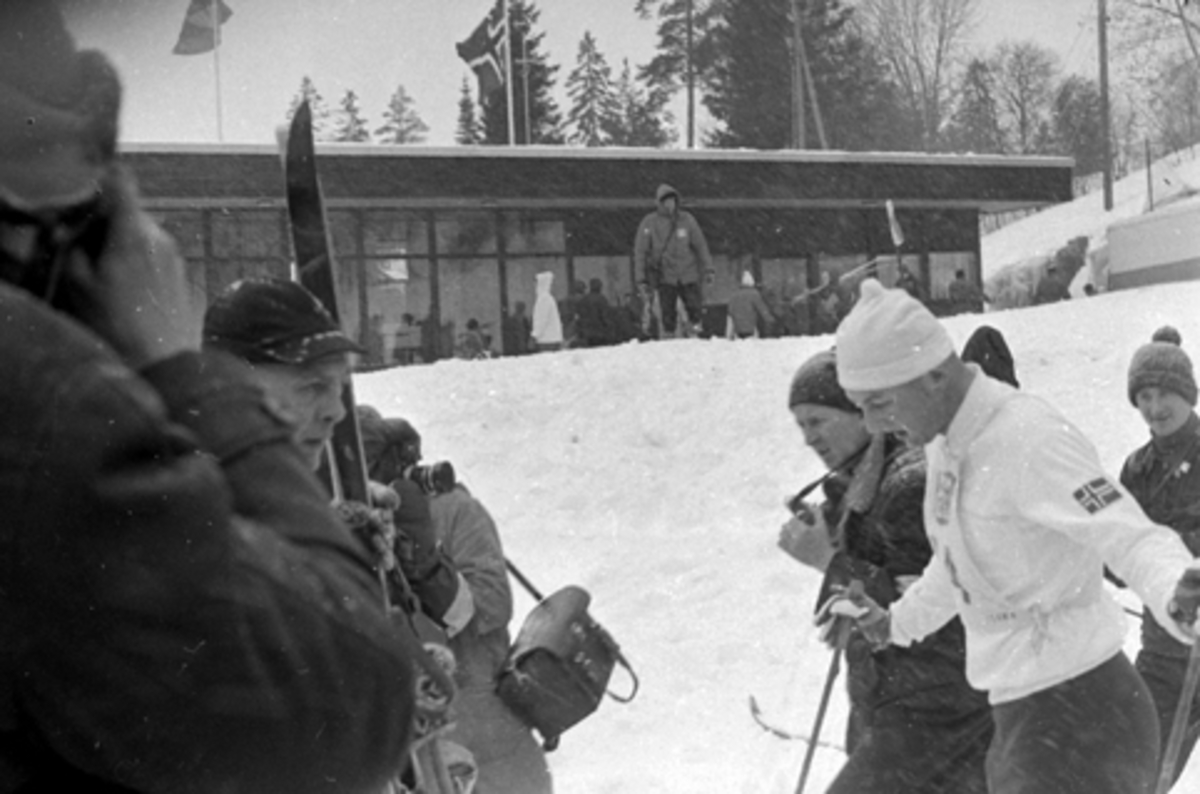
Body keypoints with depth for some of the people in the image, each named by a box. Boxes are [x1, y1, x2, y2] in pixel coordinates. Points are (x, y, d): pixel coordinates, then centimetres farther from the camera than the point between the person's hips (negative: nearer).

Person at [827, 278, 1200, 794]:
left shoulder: (1026, 438, -22)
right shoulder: (945, 443, 4)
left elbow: (1132, 538, -30)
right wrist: (899, 622, 34)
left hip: (1078, 720, -9)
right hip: (1020, 715, 9)